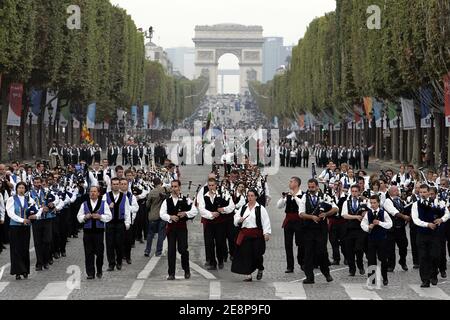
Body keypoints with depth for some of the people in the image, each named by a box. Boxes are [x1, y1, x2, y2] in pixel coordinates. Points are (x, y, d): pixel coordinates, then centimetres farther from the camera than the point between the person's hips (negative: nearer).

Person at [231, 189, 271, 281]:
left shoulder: (260, 209, -2)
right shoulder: (243, 208, 12)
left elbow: (266, 222, -7)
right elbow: (236, 217, 15)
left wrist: (266, 233, -15)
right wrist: (239, 220, -9)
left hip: (257, 235, -4)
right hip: (245, 234, 4)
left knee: (257, 254, -4)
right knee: (246, 254, -1)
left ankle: (260, 270, 25)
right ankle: (248, 275, 4)